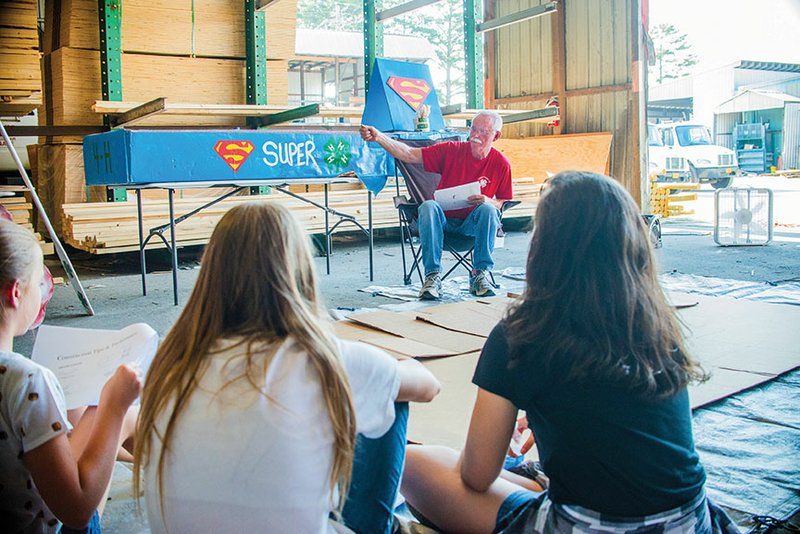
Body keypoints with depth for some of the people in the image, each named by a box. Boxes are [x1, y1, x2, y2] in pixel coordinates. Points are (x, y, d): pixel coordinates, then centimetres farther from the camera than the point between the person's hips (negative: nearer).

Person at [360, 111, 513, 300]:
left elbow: (505, 203, 4)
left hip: (473, 223, 0)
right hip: (443, 220, 0)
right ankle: (433, 275, -32)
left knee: (488, 210, -31)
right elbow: (409, 154, -11)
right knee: (428, 206, -31)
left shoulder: (501, 163, -2)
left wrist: (489, 202, -20)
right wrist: (378, 137, -24)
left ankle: (480, 274, -22)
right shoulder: (452, 150, -5)